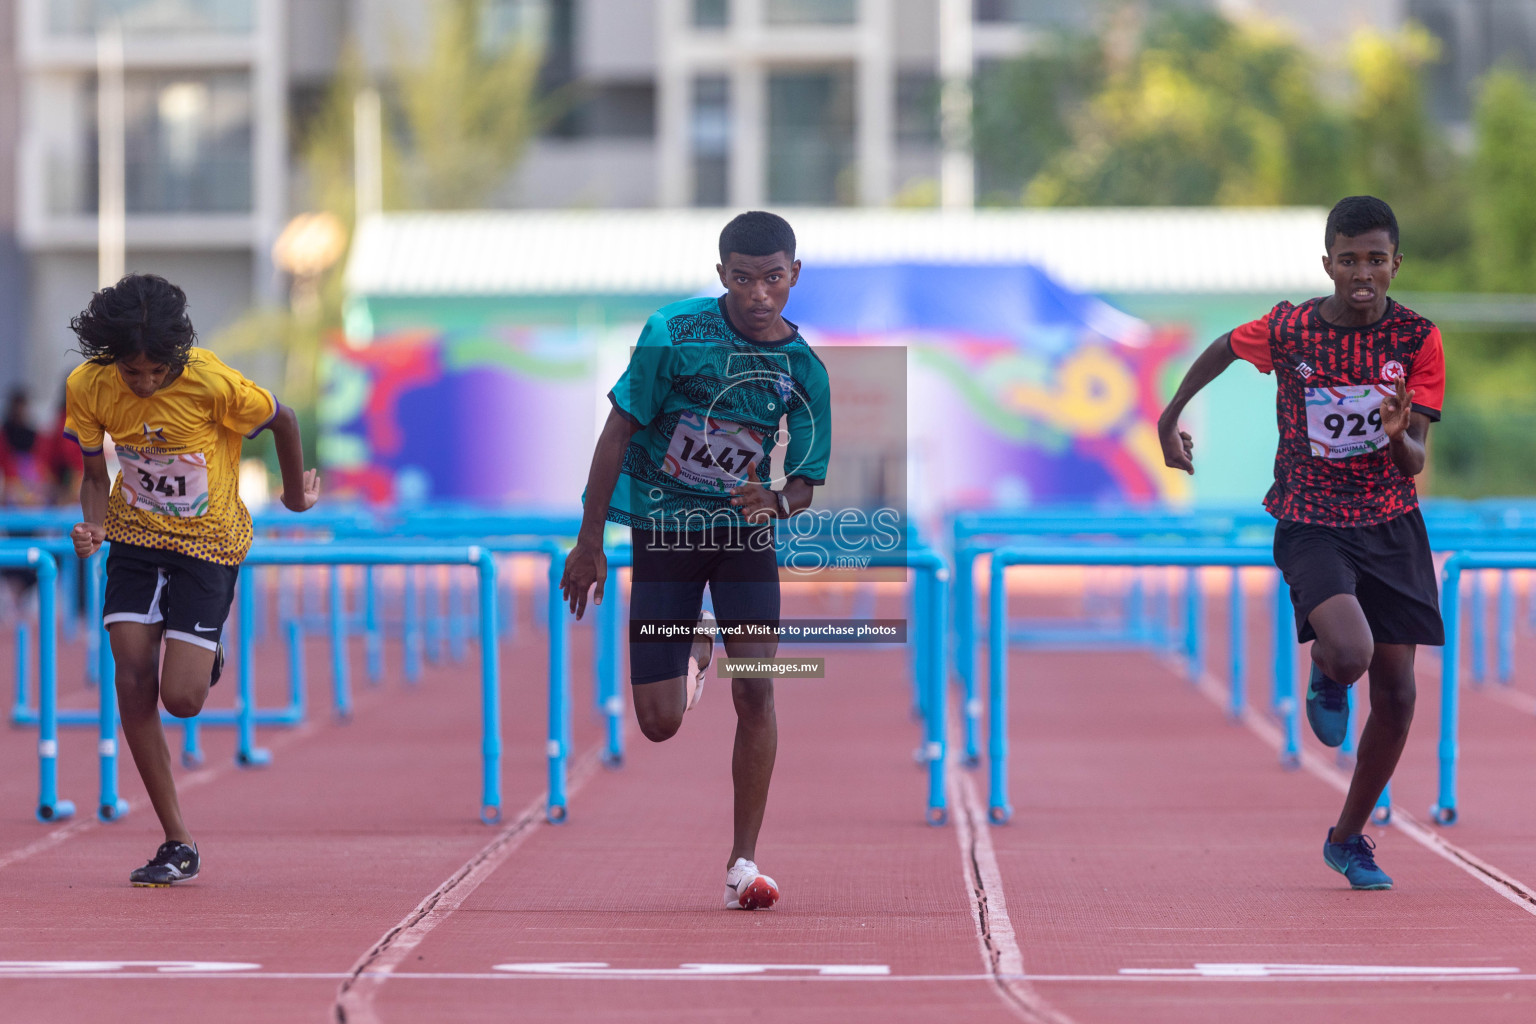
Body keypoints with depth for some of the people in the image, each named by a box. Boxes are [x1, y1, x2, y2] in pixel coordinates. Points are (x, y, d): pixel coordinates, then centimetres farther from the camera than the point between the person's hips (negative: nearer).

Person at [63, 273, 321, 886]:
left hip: (208, 541, -3)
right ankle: (177, 845, -3)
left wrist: (296, 492, 9)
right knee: (133, 679, -12)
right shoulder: (88, 387, -13)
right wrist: (92, 525, -19)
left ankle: (206, 654, 28)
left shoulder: (212, 384, -26)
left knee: (181, 699, -13)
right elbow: (95, 473, 2)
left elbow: (282, 420, -7)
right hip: (136, 534, 3)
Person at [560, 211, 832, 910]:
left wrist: (779, 501, -25)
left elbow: (807, 480, 0)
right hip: (663, 529, -1)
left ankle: (744, 863, -4)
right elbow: (619, 431, -8)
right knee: (659, 724, -1)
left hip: (745, 529, 1)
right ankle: (693, 657, 38)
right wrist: (589, 541, -7)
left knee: (755, 692, -15)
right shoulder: (674, 334, -14)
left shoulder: (805, 370, -7)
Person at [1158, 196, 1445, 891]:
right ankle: (1326, 679, 13)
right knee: (1350, 652, -28)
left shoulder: (1417, 338, -8)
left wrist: (1399, 436, -31)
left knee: (1395, 690, 0)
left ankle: (1349, 838, 21)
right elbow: (1222, 350, 12)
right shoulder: (1287, 329, -10)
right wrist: (1170, 421, 15)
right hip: (1310, 525, -2)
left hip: (1390, 524, 2)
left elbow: (1415, 463, -9)